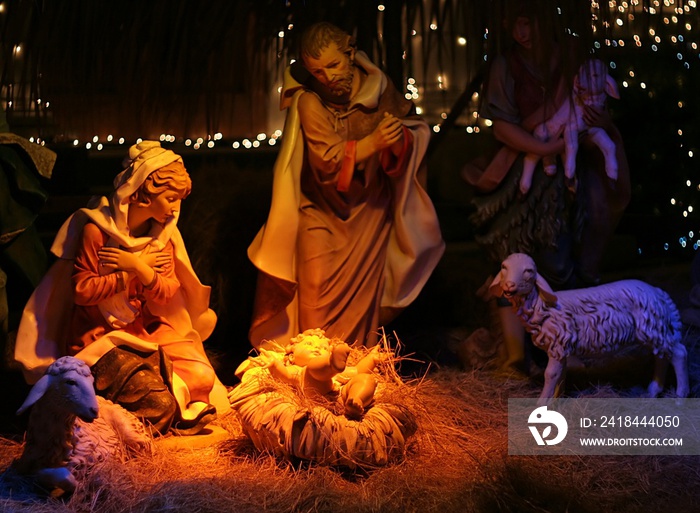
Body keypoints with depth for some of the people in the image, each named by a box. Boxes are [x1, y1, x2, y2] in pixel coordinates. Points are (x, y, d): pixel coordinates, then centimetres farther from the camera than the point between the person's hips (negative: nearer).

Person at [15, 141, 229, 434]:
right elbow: (81, 291, -13)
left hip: (149, 332, 6)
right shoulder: (96, 230, -11)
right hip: (101, 336, -6)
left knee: (200, 379, -18)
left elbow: (166, 298, -1)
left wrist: (137, 267, -20)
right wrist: (141, 268, -13)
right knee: (159, 405, -28)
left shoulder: (164, 235, 5)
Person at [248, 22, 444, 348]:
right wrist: (373, 141, -35)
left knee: (364, 299, 5)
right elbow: (327, 160, -22)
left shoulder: (379, 88, -7)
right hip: (322, 213, -2)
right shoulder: (308, 101, -15)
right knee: (318, 301, -4)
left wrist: (400, 136, -20)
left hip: (370, 211, 2)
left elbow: (418, 129, 4)